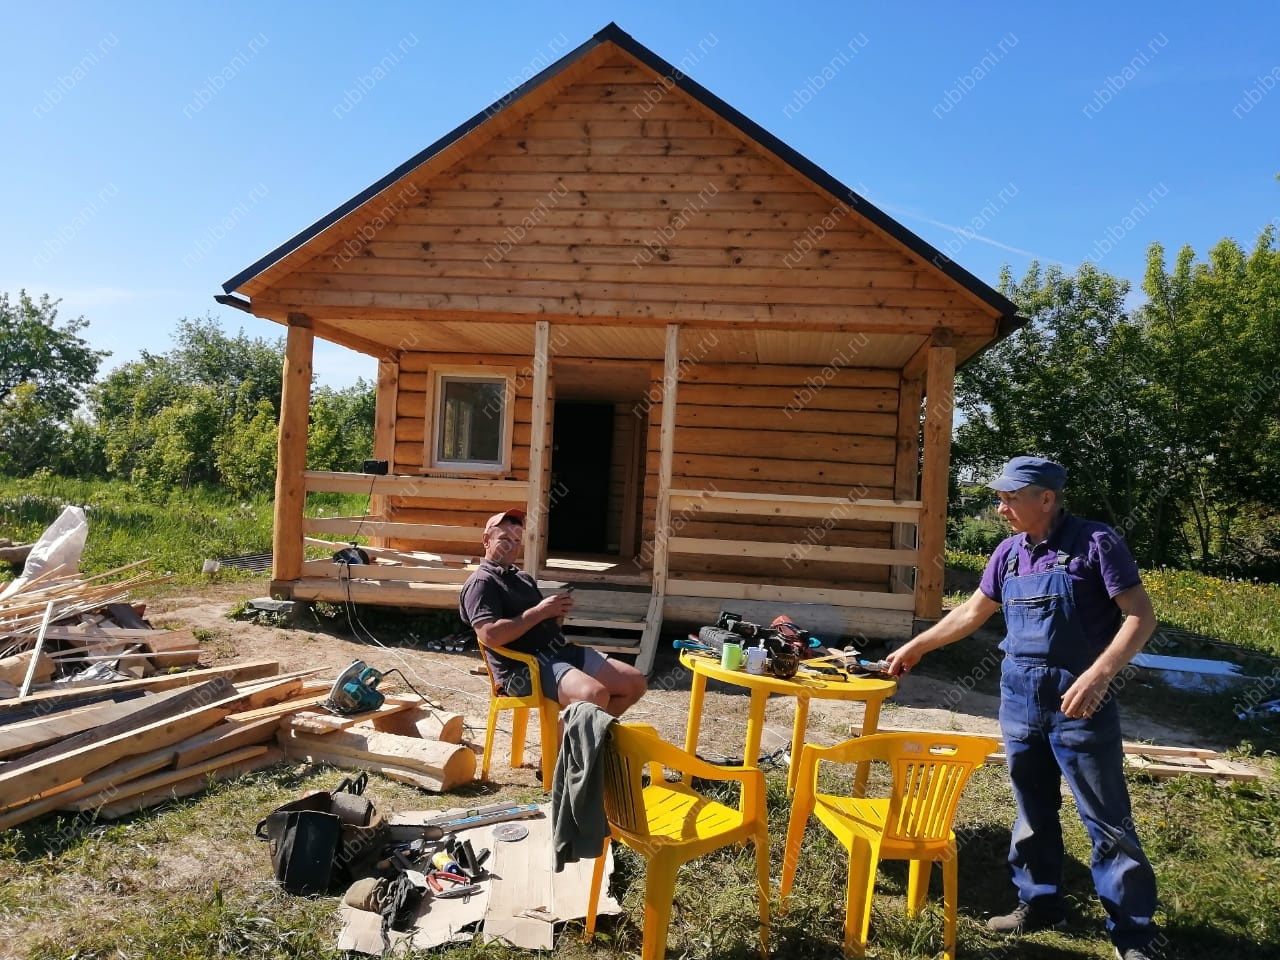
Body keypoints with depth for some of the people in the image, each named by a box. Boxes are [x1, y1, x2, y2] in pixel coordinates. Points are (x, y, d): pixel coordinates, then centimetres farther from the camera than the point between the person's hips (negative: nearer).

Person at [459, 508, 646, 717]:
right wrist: (539, 612, -14)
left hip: (561, 651, 9)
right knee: (594, 694, -34)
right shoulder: (481, 583, -4)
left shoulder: (523, 577, 24)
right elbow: (491, 635, -20)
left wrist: (558, 611, 3)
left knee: (636, 682, -1)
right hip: (524, 667, -9)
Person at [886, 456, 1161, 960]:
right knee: (1033, 810, 16)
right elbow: (972, 612, 18)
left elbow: (1141, 616, -13)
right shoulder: (1009, 552, 6)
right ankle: (1040, 902, 31)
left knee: (1106, 819, 3)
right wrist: (915, 646, 21)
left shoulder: (1095, 542, -11)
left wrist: (1099, 674, -26)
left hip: (1078, 700, -6)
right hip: (1019, 697, 6)